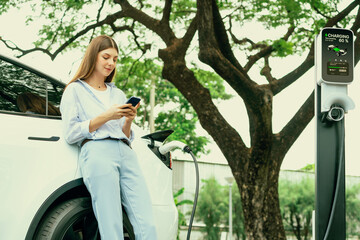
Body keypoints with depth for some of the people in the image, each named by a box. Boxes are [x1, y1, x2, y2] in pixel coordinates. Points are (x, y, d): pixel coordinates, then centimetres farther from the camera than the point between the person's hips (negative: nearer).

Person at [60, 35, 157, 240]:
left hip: (126, 154, 5)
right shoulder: (75, 90, 15)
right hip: (98, 152, -5)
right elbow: (71, 134, 4)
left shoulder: (118, 94, 30)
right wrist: (106, 117, -3)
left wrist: (129, 120, 6)